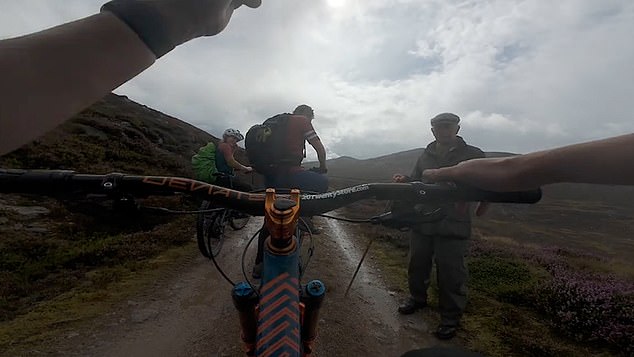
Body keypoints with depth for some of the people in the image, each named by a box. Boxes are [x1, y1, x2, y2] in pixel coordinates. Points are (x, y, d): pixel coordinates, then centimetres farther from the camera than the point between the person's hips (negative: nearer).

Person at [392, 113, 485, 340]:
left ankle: (450, 317, 24)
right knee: (417, 264, 16)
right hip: (422, 221, 5)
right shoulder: (426, 156, 14)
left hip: (453, 226, -4)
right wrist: (405, 181, -3)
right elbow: (416, 182, 18)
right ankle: (417, 298, 39)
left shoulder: (473, 155, 0)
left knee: (451, 272, 3)